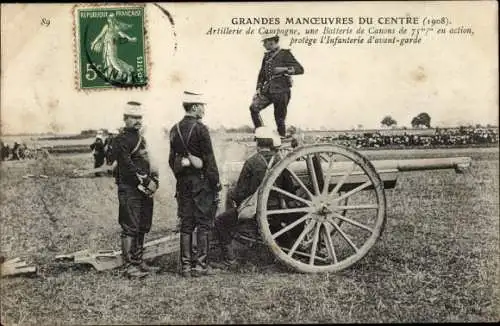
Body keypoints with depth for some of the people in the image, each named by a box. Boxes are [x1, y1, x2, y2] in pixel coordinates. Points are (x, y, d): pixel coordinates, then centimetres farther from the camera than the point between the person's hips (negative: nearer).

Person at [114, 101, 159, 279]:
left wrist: (152, 176, 6)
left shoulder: (140, 138, 19)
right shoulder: (122, 139, -9)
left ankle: (138, 262, 22)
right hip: (129, 190, -9)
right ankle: (129, 266, -3)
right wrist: (145, 179, -18)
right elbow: (127, 165, -18)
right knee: (130, 228, -7)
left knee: (143, 228, 13)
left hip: (144, 190, 9)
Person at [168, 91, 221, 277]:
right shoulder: (200, 129, -11)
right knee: (203, 223, 0)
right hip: (201, 180, -6)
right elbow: (209, 159, -13)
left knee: (186, 224, 9)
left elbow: (172, 160, 13)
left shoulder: (175, 129, 10)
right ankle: (200, 265, 1)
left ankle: (186, 266, 11)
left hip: (183, 181, 6)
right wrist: (216, 183, -9)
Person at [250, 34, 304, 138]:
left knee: (279, 118, -3)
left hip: (281, 91, -6)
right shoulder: (267, 56, 17)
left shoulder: (285, 54, -2)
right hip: (268, 90, 6)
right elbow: (262, 73, 25)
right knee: (254, 107, -9)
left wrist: (284, 69, -19)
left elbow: (300, 69, -8)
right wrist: (259, 88, 13)